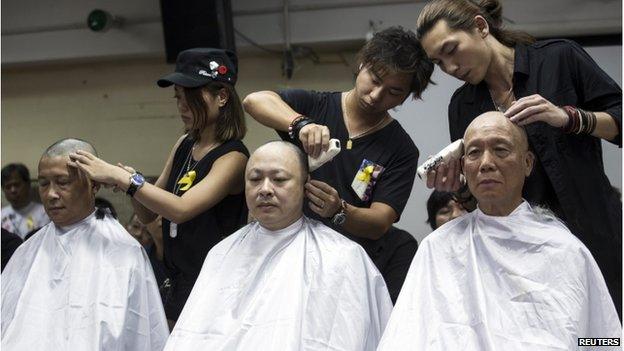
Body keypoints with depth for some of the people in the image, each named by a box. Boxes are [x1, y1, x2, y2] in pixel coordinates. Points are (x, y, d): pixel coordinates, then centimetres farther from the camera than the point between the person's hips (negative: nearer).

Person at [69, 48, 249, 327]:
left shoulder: (233, 157, -14)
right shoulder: (184, 146, 8)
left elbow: (182, 209, -27)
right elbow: (147, 214, 11)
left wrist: (121, 177, -27)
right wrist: (130, 180, -8)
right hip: (179, 284, 7)